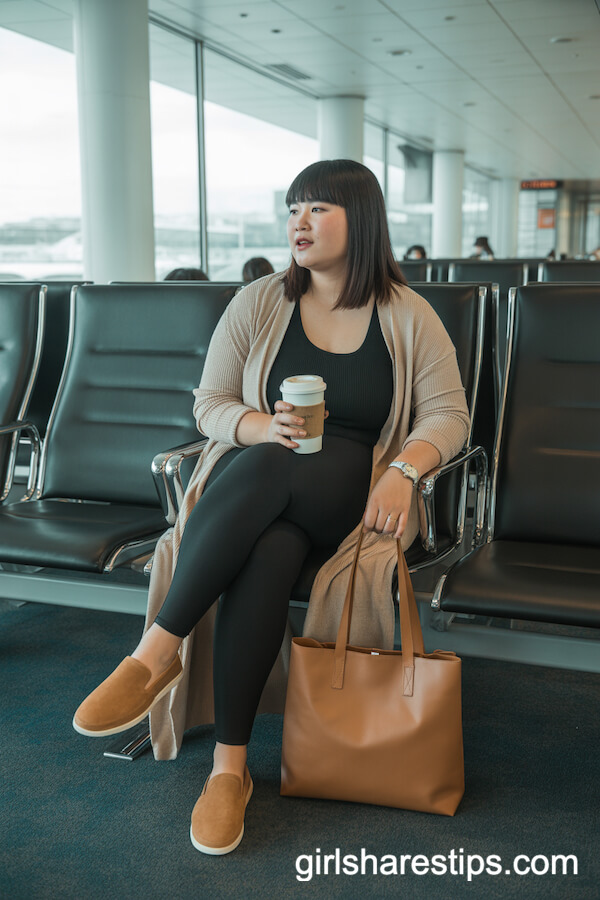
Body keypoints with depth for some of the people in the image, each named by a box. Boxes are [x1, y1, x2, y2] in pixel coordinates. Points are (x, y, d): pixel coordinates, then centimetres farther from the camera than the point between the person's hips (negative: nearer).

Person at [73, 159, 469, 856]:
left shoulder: (407, 316, 6)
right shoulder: (258, 304, 9)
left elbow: (448, 414, 3)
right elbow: (210, 404, 8)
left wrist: (402, 470, -17)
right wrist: (265, 425, -14)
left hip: (350, 492, -1)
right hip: (254, 482, 2)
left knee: (267, 470, -37)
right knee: (265, 553, -37)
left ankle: (157, 650, -29)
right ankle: (229, 764, -30)